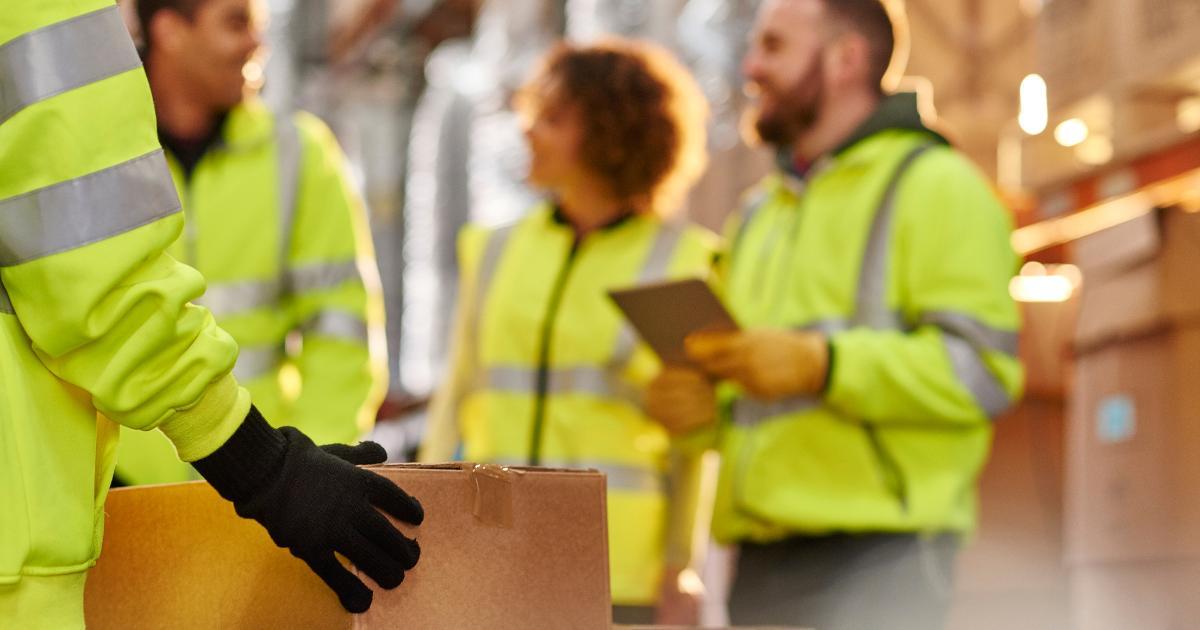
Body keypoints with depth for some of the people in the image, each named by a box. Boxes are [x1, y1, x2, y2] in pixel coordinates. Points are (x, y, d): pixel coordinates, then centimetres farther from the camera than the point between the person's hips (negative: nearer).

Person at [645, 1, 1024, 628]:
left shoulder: (936, 186, 0)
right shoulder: (761, 212, 25)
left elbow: (982, 369, -12)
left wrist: (820, 364, -22)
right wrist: (703, 404, 6)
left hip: (873, 556, -7)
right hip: (763, 560, 8)